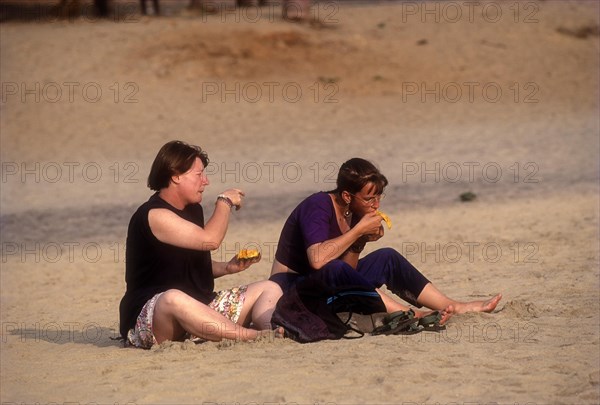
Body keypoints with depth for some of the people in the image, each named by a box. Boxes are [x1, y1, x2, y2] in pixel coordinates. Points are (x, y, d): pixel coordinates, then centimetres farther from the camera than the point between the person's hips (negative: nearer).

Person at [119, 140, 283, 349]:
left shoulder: (192, 209, 15)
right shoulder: (154, 215, -15)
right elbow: (210, 240, -26)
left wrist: (228, 267, 7)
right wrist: (225, 202, -8)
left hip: (198, 311, 9)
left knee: (270, 289, 1)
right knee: (174, 299, -44)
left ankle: (269, 330, -35)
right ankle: (254, 336, -44)